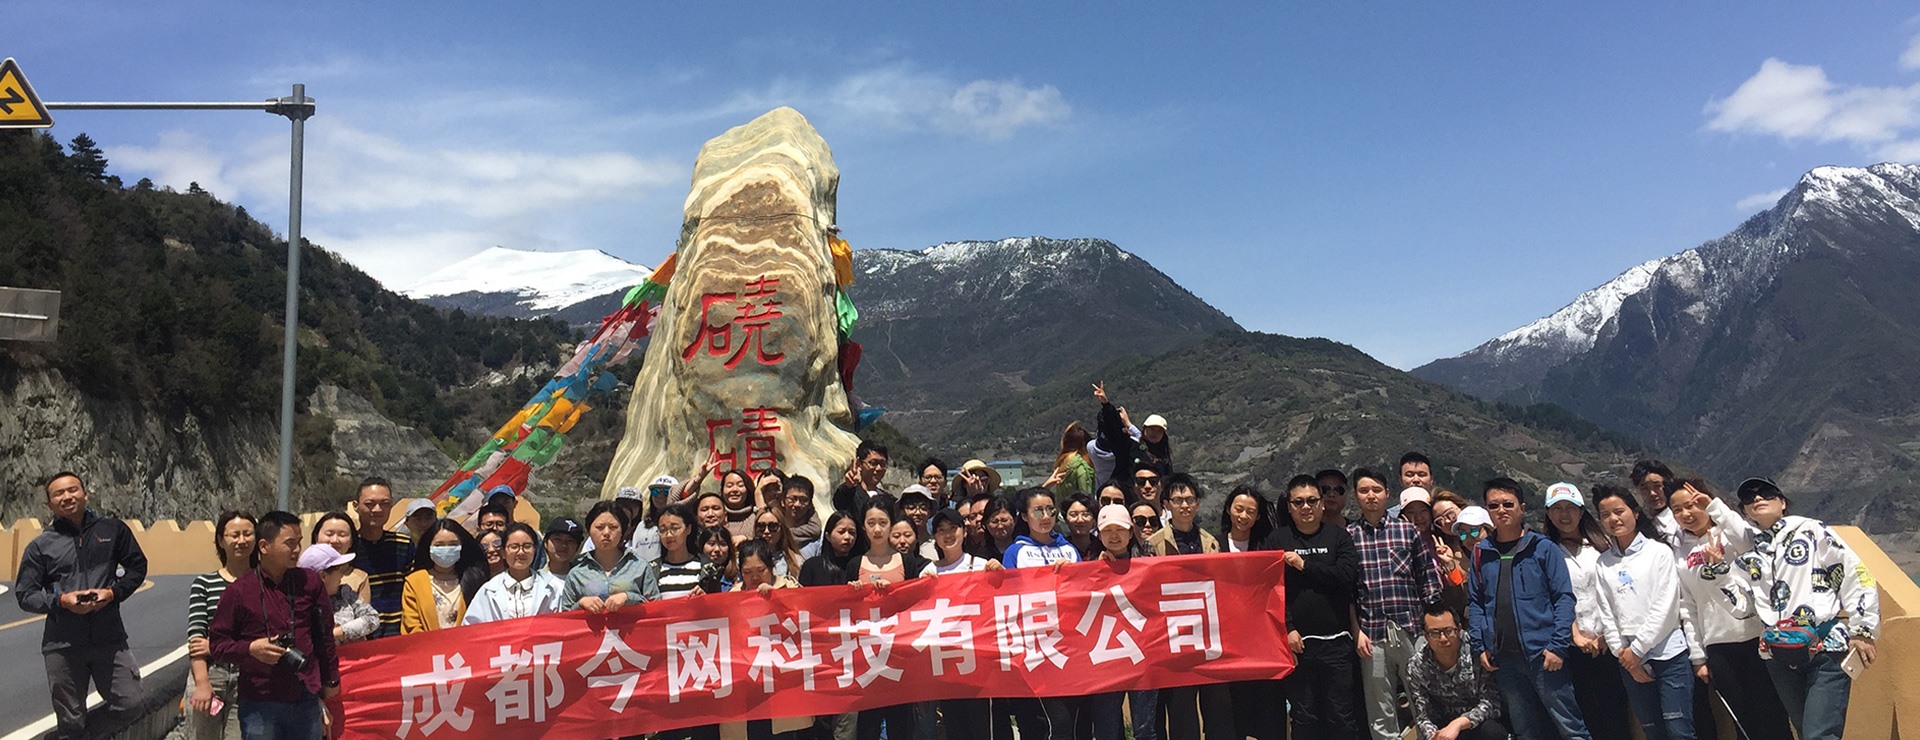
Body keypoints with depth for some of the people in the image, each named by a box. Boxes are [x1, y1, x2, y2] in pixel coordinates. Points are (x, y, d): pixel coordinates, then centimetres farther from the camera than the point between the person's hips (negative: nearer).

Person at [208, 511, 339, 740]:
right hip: (259, 704, -2)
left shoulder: (310, 582, 4)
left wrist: (330, 680, 16)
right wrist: (251, 649, -16)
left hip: (306, 701, 2)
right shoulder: (239, 591, -4)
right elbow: (218, 643, 2)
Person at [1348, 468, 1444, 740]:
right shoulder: (1347, 536, 5)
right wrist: (1357, 631, -3)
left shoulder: (1409, 530, 7)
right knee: (1380, 717, 6)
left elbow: (1428, 580, 7)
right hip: (1371, 635, 0)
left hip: (1411, 630, 0)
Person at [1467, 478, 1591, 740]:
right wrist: (1481, 646, 1)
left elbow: (1564, 597, -4)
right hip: (1503, 659, 4)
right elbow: (1475, 602, 11)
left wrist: (1558, 646, -12)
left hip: (1543, 654, -3)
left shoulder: (1543, 548, -1)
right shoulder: (1481, 553, 8)